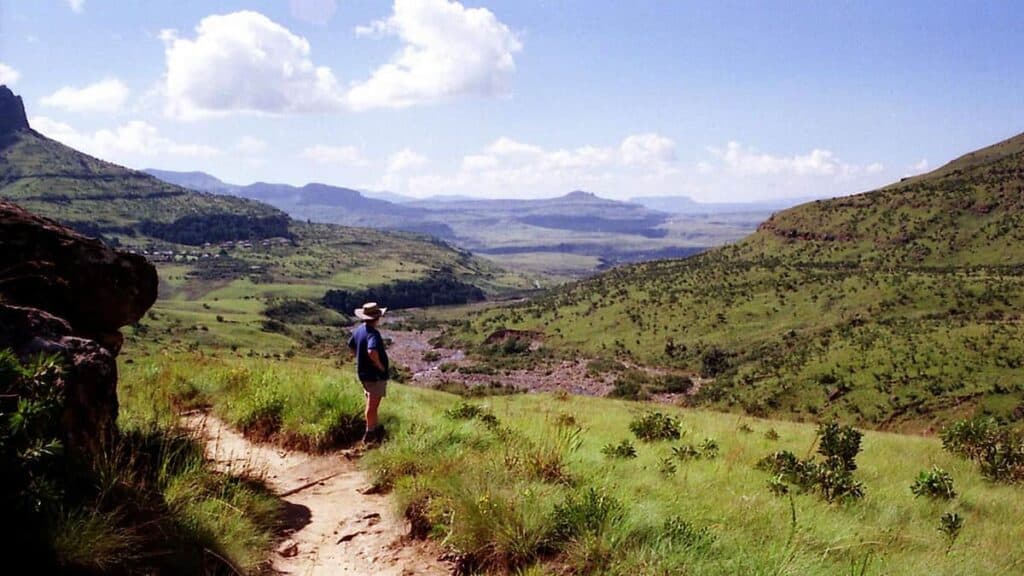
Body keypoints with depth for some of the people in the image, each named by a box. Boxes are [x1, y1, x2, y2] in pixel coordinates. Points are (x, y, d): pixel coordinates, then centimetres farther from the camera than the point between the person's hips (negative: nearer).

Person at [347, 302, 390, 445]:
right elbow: (372, 352, -41)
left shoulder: (359, 330, 3)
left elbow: (351, 346, 18)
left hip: (363, 372, 9)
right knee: (372, 404, 3)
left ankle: (377, 428, 37)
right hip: (375, 374, -9)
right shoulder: (373, 333, -25)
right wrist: (380, 366, -24)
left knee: (372, 403, 22)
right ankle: (369, 434, 13)